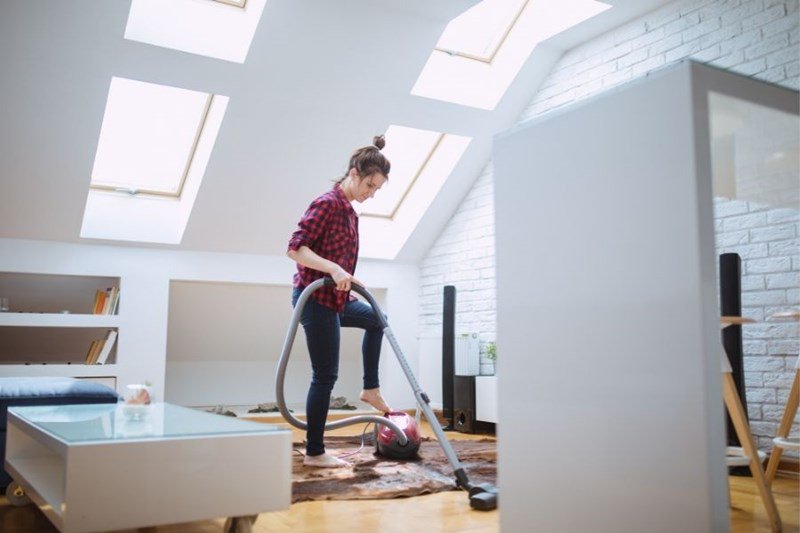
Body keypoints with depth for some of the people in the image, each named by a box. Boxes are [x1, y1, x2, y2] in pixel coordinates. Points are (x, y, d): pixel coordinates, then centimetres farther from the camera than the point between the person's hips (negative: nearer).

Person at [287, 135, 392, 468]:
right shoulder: (328, 203, -14)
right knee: (325, 375, -4)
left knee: (376, 319, 28)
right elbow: (295, 248, -21)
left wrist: (344, 286, 24)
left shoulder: (348, 210, 13)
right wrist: (334, 269, -31)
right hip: (315, 299, -10)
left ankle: (370, 389, 30)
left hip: (333, 298, 10)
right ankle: (314, 453, 7)